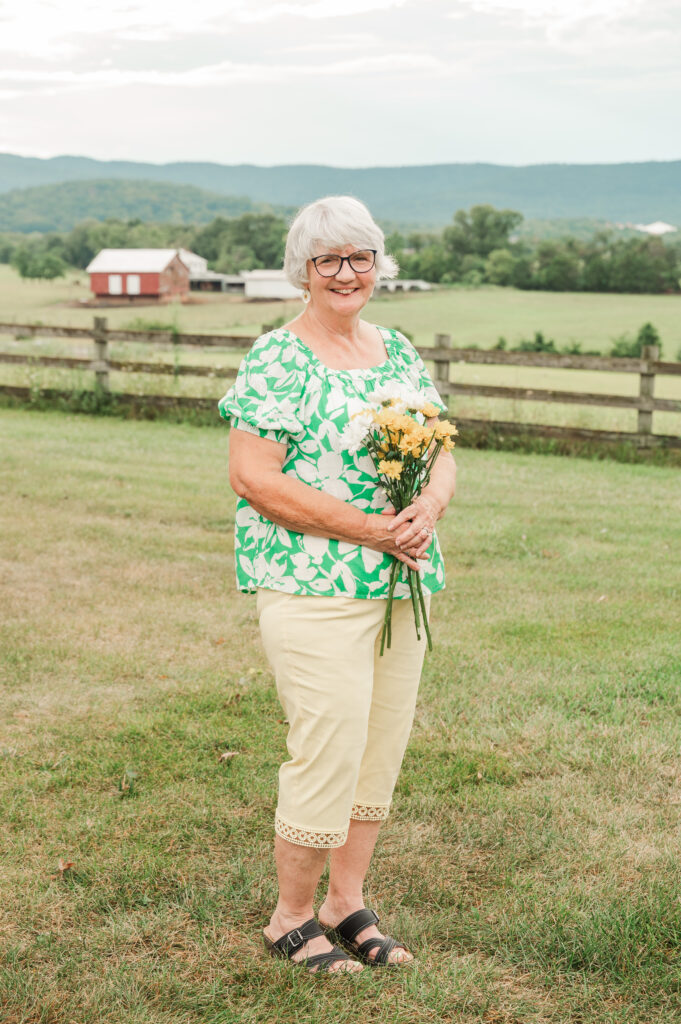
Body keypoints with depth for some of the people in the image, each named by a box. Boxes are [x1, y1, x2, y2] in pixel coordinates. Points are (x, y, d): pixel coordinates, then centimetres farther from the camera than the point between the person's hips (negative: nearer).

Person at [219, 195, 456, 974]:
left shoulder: (398, 352, 13)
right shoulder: (277, 359, -9)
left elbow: (440, 451, 14)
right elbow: (251, 476, -16)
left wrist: (428, 508, -10)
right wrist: (367, 529, -19)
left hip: (401, 587, 7)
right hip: (314, 590, -7)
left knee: (382, 747, 12)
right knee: (327, 752, -5)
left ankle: (346, 904, 28)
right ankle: (289, 919, 15)